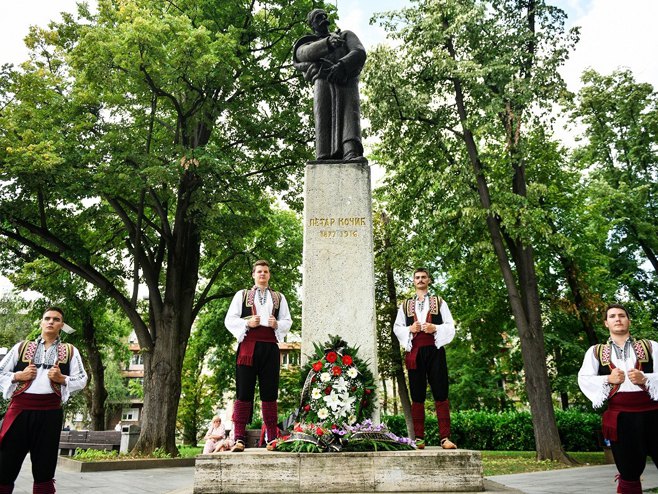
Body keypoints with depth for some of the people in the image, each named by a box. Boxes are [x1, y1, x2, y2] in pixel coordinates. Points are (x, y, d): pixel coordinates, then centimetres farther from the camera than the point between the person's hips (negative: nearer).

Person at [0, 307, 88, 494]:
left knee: (44, 466, 8)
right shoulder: (22, 347, 13)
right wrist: (18, 376, -6)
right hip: (20, 408, 0)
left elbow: (82, 380, 9)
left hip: (50, 412, 0)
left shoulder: (70, 351, 12)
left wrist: (61, 378, -8)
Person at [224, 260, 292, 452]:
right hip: (248, 345, -1)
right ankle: (239, 438, -2)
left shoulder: (279, 297, 20)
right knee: (244, 392, -4)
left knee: (269, 392, 1)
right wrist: (247, 323, -11)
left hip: (270, 347, 2)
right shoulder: (241, 295, 15)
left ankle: (272, 438, 5)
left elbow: (287, 321, 14)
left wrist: (276, 324, -8)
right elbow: (229, 320, 7)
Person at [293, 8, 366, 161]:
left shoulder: (346, 35, 32)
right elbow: (305, 53, 5)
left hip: (346, 80, -1)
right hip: (322, 81, 1)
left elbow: (360, 52, 8)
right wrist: (328, 43, -13)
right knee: (324, 119, -23)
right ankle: (326, 159, -40)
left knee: (349, 113, -27)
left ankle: (352, 155, -49)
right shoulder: (308, 44, 33)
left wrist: (342, 65, -13)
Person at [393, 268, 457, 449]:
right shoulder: (406, 305, 15)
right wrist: (409, 329, -7)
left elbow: (450, 326, 6)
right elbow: (396, 328, 12)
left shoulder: (439, 302, 12)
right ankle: (419, 438, 6)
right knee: (417, 396, 3)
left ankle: (445, 438, -3)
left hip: (435, 350, -1)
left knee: (441, 395, -5)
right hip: (414, 352, 1)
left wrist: (435, 328, -12)